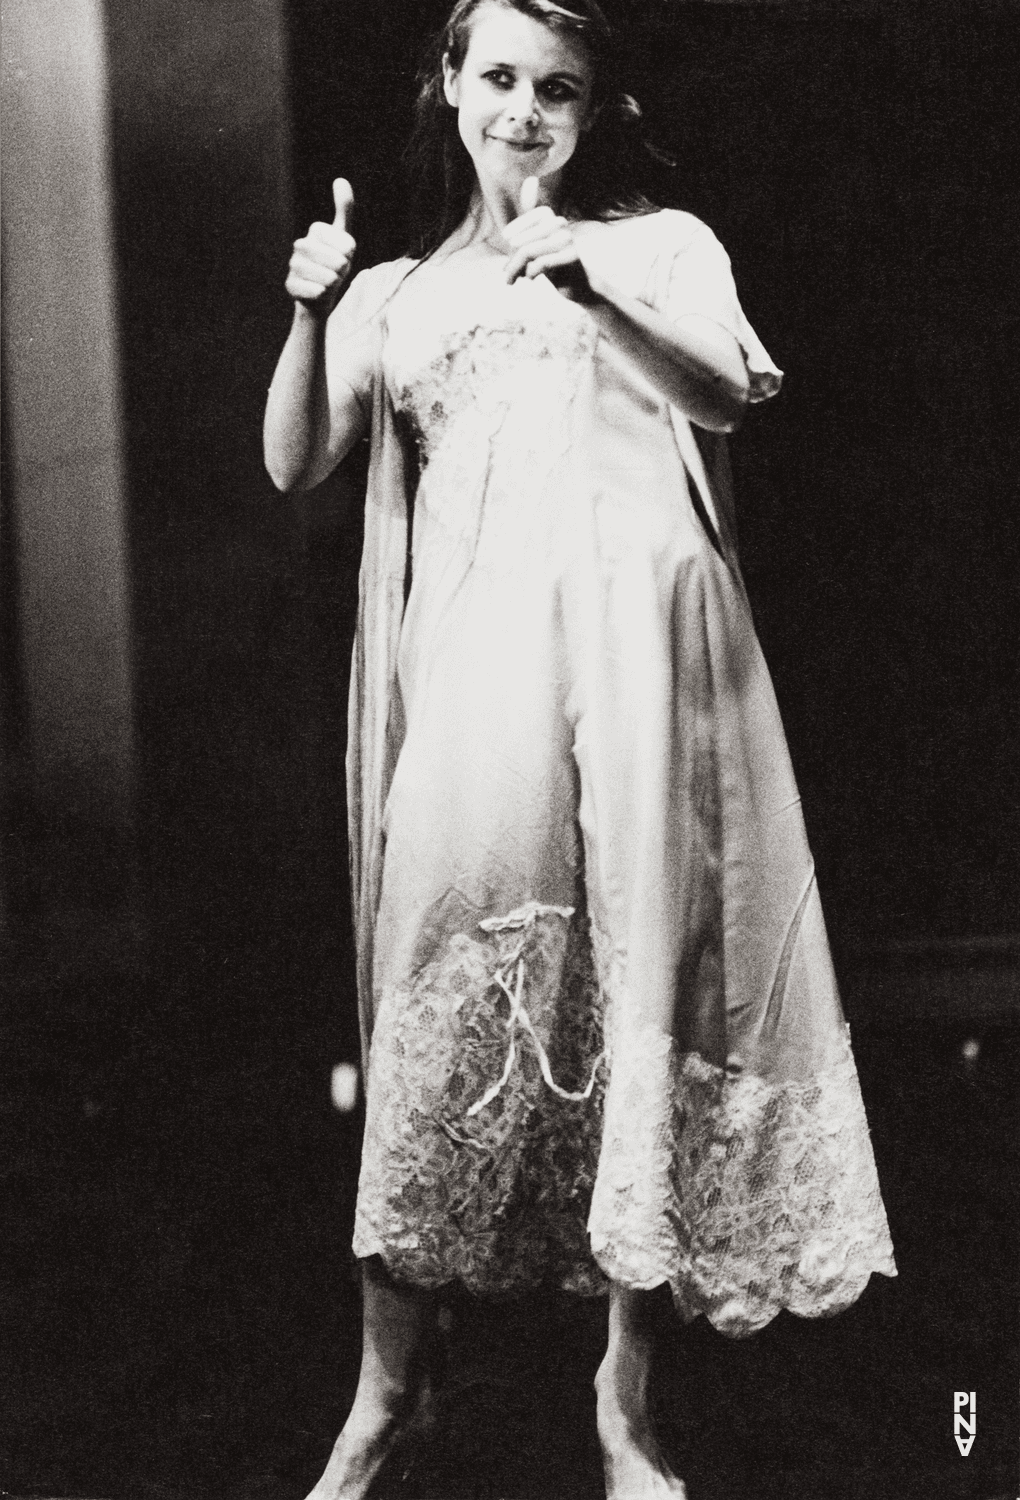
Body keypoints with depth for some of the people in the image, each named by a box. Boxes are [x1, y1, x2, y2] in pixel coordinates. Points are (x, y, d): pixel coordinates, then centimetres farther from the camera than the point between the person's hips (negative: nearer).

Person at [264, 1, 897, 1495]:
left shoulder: (659, 246, 16)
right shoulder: (401, 294, 22)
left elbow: (729, 391, -3)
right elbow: (294, 464, 10)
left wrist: (589, 283, -16)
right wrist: (312, 313, -7)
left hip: (633, 642, -1)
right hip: (473, 659, 1)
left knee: (643, 978, -2)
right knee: (448, 978, -6)